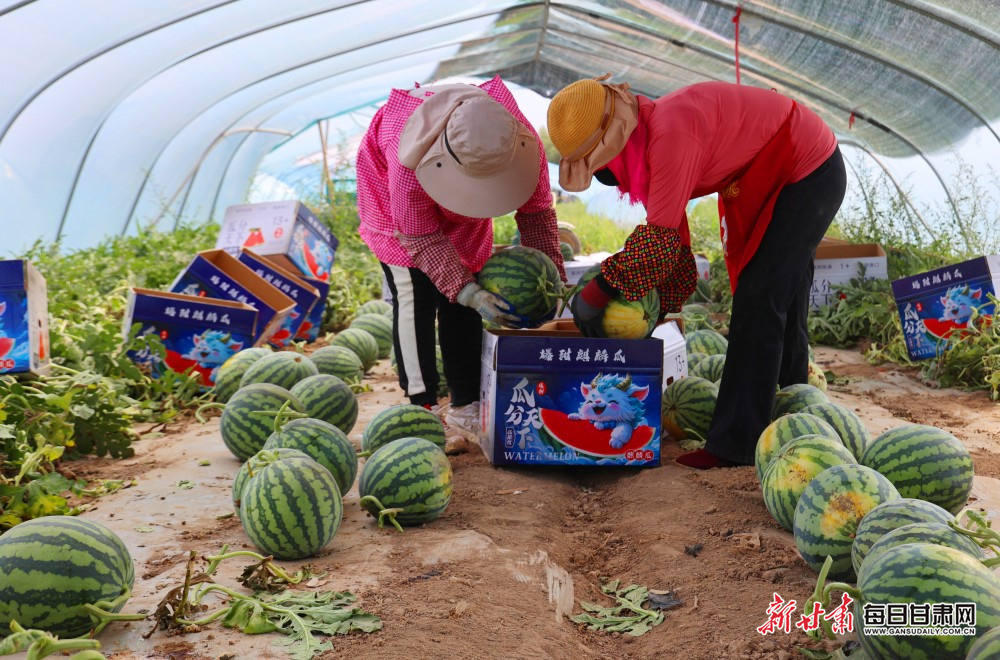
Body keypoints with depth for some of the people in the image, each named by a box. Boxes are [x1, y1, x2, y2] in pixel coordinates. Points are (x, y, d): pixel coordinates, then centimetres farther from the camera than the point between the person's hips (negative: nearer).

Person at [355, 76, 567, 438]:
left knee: (464, 298, 0)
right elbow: (422, 237, -33)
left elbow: (537, 211, -20)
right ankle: (422, 405, -8)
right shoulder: (409, 164, -45)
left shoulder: (524, 142, -35)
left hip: (464, 218, 4)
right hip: (398, 205, -3)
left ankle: (466, 404, 9)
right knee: (415, 296, -14)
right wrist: (469, 292, -43)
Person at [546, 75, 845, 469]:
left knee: (758, 306, -11)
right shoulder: (643, 146, -2)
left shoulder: (669, 131, -32)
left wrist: (595, 295, -26)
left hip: (809, 173, -10)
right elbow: (674, 244, 3)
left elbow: (662, 237, -32)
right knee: (781, 306, 18)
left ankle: (736, 444, -5)